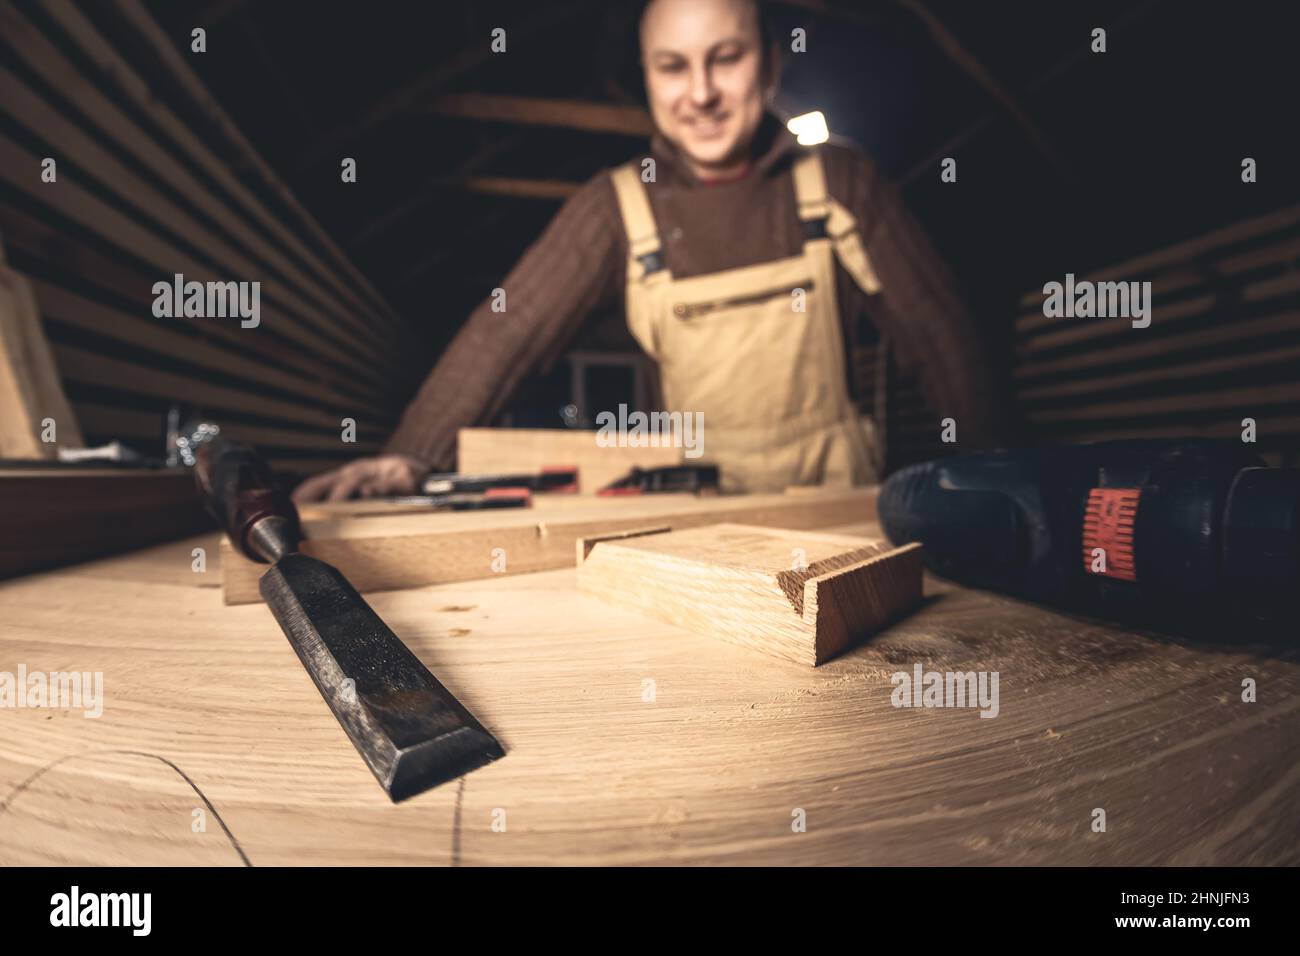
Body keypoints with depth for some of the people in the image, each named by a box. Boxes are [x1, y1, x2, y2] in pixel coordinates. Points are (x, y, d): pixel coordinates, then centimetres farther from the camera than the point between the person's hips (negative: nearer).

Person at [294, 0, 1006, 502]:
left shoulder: (839, 181, -2)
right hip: (702, 502, 0)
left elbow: (939, 333, 1)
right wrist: (412, 454, -24)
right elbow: (508, 329, -12)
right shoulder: (618, 207, -4)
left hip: (836, 493, 1)